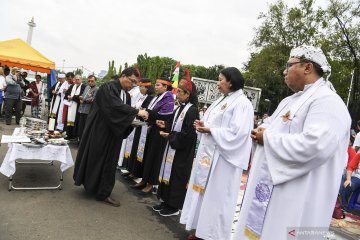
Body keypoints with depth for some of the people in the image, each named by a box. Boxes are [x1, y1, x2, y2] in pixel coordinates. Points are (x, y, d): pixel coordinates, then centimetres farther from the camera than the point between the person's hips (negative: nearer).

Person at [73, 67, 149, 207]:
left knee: (110, 163, 12)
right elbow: (115, 106, -31)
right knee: (96, 160, 6)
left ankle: (103, 193, 26)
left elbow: (124, 114, 9)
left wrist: (133, 121, -12)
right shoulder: (108, 88, -15)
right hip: (100, 131, -7)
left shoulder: (126, 95, 9)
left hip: (114, 133, 8)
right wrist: (137, 112, -33)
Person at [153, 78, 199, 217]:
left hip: (182, 152, -9)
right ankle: (166, 201, 28)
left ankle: (174, 206, 16)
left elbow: (188, 134, -22)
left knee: (177, 178, 2)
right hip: (172, 148, 9)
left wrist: (170, 136, -16)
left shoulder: (192, 111, -18)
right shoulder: (180, 108, 10)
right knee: (168, 174, 15)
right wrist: (165, 126, 0)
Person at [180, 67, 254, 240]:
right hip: (208, 153, 9)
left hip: (222, 158, -9)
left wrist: (210, 130, -19)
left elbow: (236, 133, -21)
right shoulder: (221, 101, 16)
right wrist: (203, 124, -2)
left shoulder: (242, 103, -12)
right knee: (203, 192, 14)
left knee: (216, 196, 0)